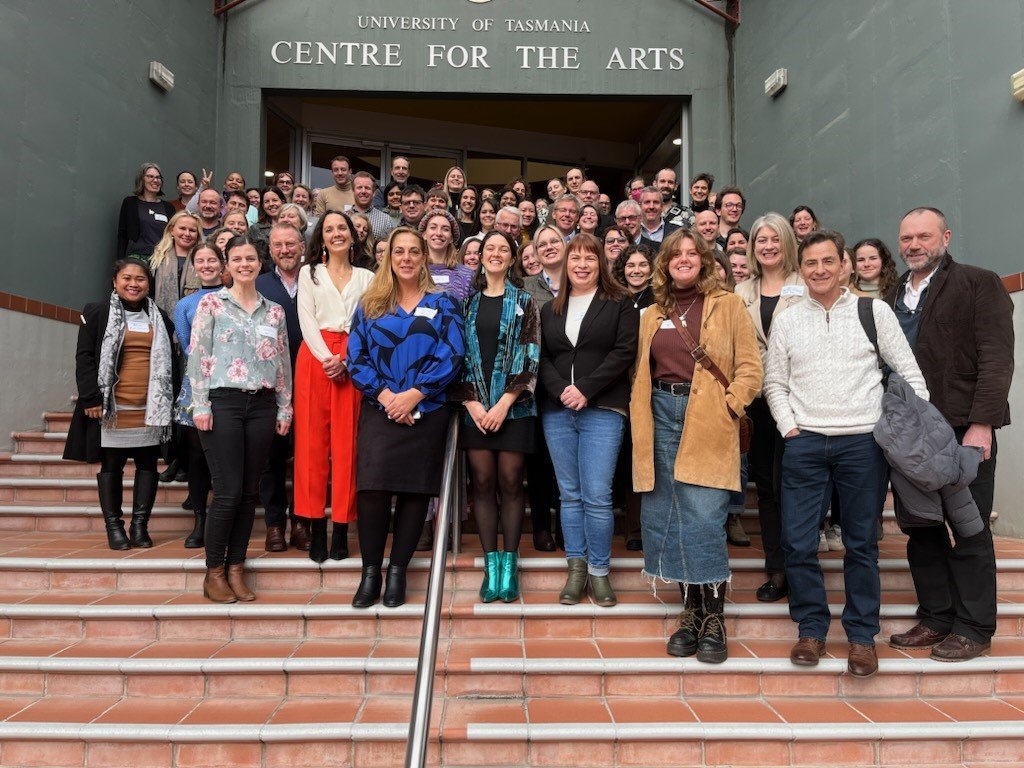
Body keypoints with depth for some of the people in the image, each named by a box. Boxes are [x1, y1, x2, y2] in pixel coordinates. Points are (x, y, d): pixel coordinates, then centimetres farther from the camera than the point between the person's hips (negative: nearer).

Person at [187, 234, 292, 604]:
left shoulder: (274, 311, 13)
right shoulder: (211, 304, 3)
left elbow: (283, 363, 14)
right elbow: (197, 356, -2)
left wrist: (284, 409, 9)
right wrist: (200, 406, -9)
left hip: (262, 405, 4)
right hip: (223, 403, -4)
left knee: (249, 492, 6)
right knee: (228, 491, -6)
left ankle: (235, 569, 17)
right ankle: (213, 572, 9)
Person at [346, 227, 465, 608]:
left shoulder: (442, 303, 7)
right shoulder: (370, 304, 12)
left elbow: (451, 356, -4)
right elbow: (356, 358, 4)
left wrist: (414, 395, -13)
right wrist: (385, 394, -11)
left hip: (426, 411, 0)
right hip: (379, 411, 1)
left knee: (416, 489, 2)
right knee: (372, 487, -8)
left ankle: (397, 571, 13)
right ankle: (370, 572, 5)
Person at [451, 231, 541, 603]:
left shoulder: (525, 302, 5)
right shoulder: (467, 301, 11)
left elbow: (529, 356, -2)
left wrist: (504, 403, -11)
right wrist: (470, 401, -5)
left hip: (512, 405, -2)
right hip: (474, 406, 2)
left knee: (510, 482, 0)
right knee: (483, 482, 2)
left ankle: (509, 564, 9)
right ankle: (490, 564, 9)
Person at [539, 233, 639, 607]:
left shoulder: (619, 303, 5)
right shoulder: (551, 309, 17)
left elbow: (625, 351, -6)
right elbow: (542, 357, 10)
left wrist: (585, 389, -13)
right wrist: (560, 390, -9)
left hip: (602, 409, -4)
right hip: (557, 411, 4)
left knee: (596, 496, -7)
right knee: (569, 495, 8)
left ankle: (599, 570, 8)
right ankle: (576, 567, 17)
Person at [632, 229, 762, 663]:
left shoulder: (728, 305, 4)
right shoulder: (653, 314, 16)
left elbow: (750, 368, -1)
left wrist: (728, 406, -13)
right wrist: (641, 422, 5)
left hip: (708, 425, -4)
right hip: (662, 417, 4)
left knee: (704, 520, -7)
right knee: (668, 519, 6)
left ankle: (713, 618, 7)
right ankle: (691, 610, 20)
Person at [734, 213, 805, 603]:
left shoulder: (806, 287, 1)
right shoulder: (742, 291, 13)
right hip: (755, 396, 4)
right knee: (765, 484, 9)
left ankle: (789, 569, 11)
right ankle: (776, 568, 20)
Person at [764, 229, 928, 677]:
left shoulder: (874, 311, 3)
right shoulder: (786, 321, 7)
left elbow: (910, 375, 4)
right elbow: (774, 382, 11)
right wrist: (788, 425, -1)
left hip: (864, 442, -1)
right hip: (804, 443, 2)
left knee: (861, 544, 8)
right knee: (797, 543, 2)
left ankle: (862, 635, 23)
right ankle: (811, 629, 20)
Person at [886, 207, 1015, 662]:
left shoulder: (979, 284, 0)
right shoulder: (893, 297, 16)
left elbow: (996, 358, -9)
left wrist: (982, 423, -17)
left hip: (963, 429, -5)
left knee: (968, 532, 3)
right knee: (921, 530, 10)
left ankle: (973, 630, 16)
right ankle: (935, 619, 23)